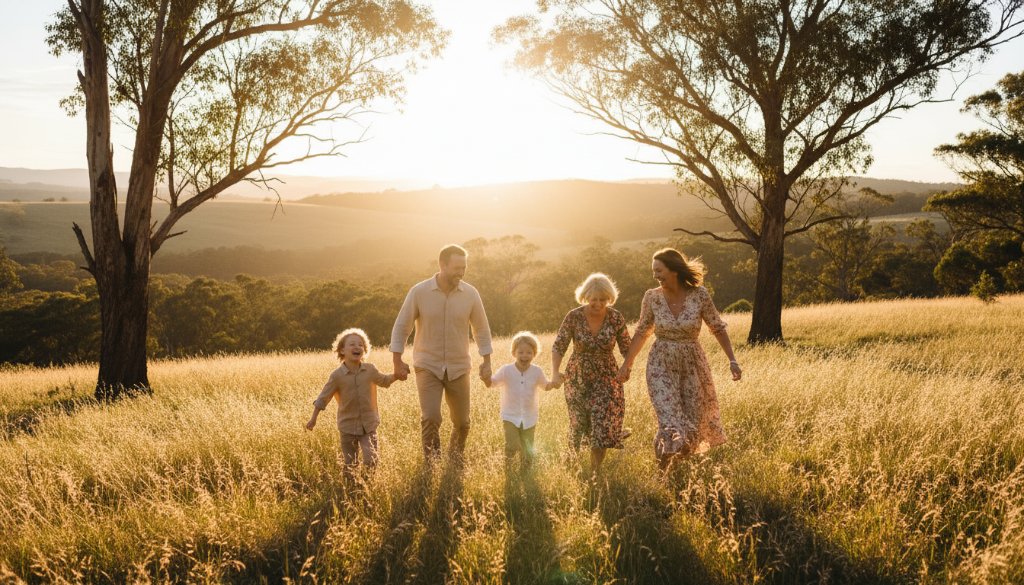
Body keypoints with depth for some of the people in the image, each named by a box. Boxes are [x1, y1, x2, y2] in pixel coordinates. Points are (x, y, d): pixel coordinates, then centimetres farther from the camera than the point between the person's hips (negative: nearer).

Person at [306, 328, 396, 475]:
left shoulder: (370, 370, -3)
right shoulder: (337, 375, -10)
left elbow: (384, 380, 17)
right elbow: (323, 397, -3)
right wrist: (313, 419, -3)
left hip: (368, 425, 1)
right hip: (348, 426, -1)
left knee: (371, 460, -9)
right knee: (350, 464, 8)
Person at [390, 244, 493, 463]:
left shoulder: (470, 294, -4)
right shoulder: (419, 292, -9)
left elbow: (482, 330, 8)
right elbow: (401, 327, -1)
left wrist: (486, 362, 3)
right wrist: (397, 361, -5)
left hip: (459, 369, 2)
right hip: (428, 367, -2)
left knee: (462, 423, 10)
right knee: (430, 418, -16)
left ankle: (455, 464, 35)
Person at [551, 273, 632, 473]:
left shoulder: (616, 319, -13)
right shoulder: (573, 317, -15)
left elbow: (626, 348, -4)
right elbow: (558, 346, -13)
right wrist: (555, 372, -29)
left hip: (606, 378, 0)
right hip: (577, 378, 0)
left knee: (602, 427, -8)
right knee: (580, 425, 13)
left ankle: (595, 472, 8)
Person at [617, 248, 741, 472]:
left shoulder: (699, 294, -10)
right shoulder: (652, 297, -6)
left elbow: (718, 328, -1)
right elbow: (642, 332, 7)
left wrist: (732, 360, -8)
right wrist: (627, 363, 12)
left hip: (692, 365, 1)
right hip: (661, 366, -1)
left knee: (693, 423, 10)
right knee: (670, 424, -11)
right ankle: (661, 474, 9)